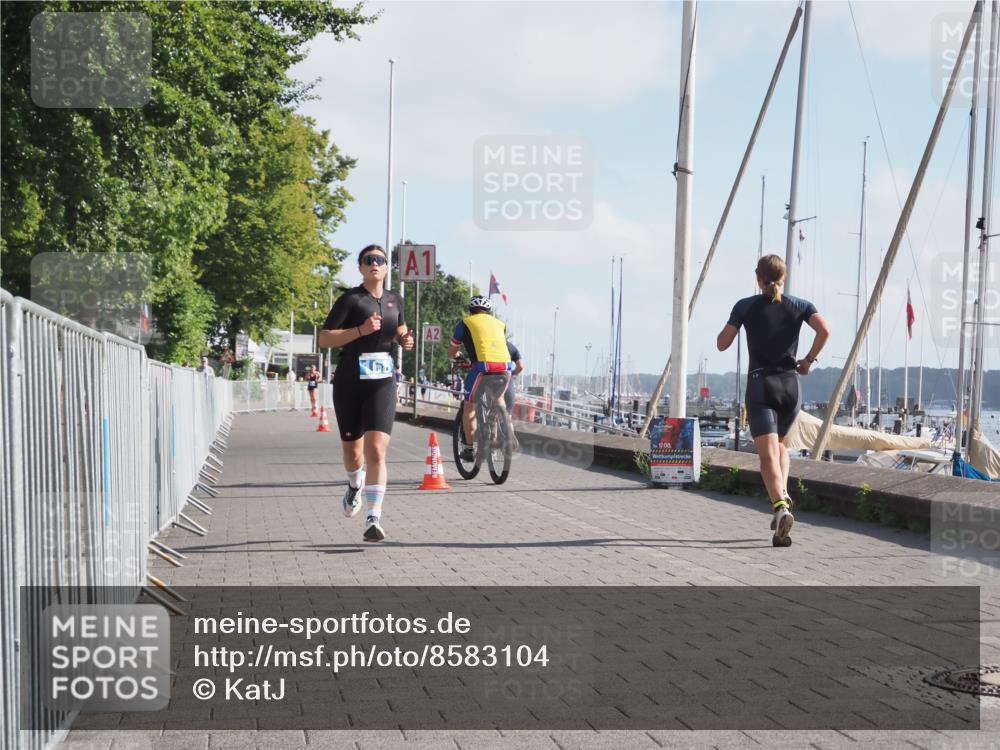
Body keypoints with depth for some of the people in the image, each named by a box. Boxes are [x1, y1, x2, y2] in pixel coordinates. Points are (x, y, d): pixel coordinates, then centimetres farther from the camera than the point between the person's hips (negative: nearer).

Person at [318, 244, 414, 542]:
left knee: (376, 451, -14)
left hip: (382, 384, 2)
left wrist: (405, 339, 7)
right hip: (349, 383, -2)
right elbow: (324, 339, -12)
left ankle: (373, 519, -16)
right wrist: (361, 330, -22)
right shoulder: (350, 299, -5)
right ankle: (356, 486, 47)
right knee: (352, 452, 12)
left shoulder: (394, 300, 10)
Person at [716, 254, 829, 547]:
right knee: (779, 444, 25)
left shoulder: (746, 307, 3)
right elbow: (824, 330, -10)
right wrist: (809, 360, 3)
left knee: (768, 453, -11)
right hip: (791, 384, 3)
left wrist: (734, 321, 20)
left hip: (760, 384, -3)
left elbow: (722, 344, 2)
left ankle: (780, 506, -33)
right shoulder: (800, 306, 7)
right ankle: (783, 495, 6)